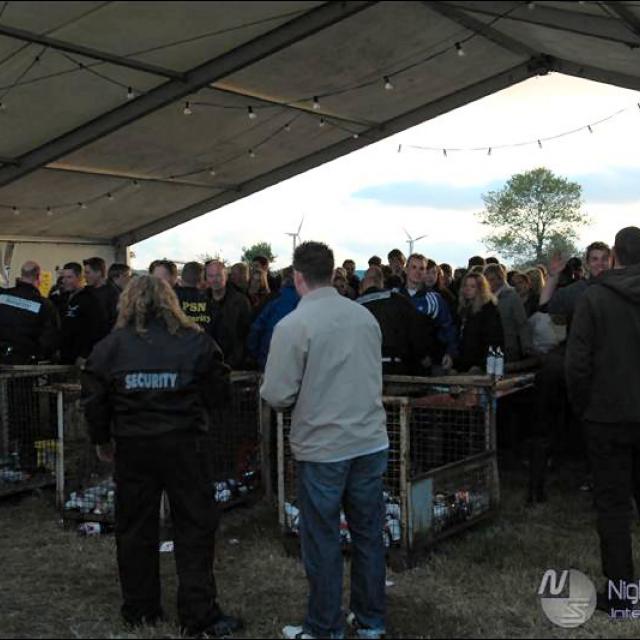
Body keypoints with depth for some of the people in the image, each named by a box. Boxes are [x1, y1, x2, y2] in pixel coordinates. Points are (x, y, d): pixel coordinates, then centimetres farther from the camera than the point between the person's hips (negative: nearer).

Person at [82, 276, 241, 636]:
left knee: (135, 528, 14)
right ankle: (199, 614, 6)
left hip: (133, 447, 2)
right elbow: (219, 390, -3)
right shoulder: (195, 340, -4)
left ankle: (140, 609, 25)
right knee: (195, 526, 5)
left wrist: (102, 440, 17)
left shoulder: (110, 346, 1)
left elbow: (95, 400, 4)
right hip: (185, 443, -2)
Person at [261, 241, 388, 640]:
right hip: (371, 441, 5)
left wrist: (303, 389, 7)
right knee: (369, 534, 15)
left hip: (323, 447, -5)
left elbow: (277, 395, -13)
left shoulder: (293, 326, -14)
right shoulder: (366, 316, 2)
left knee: (323, 541, 8)